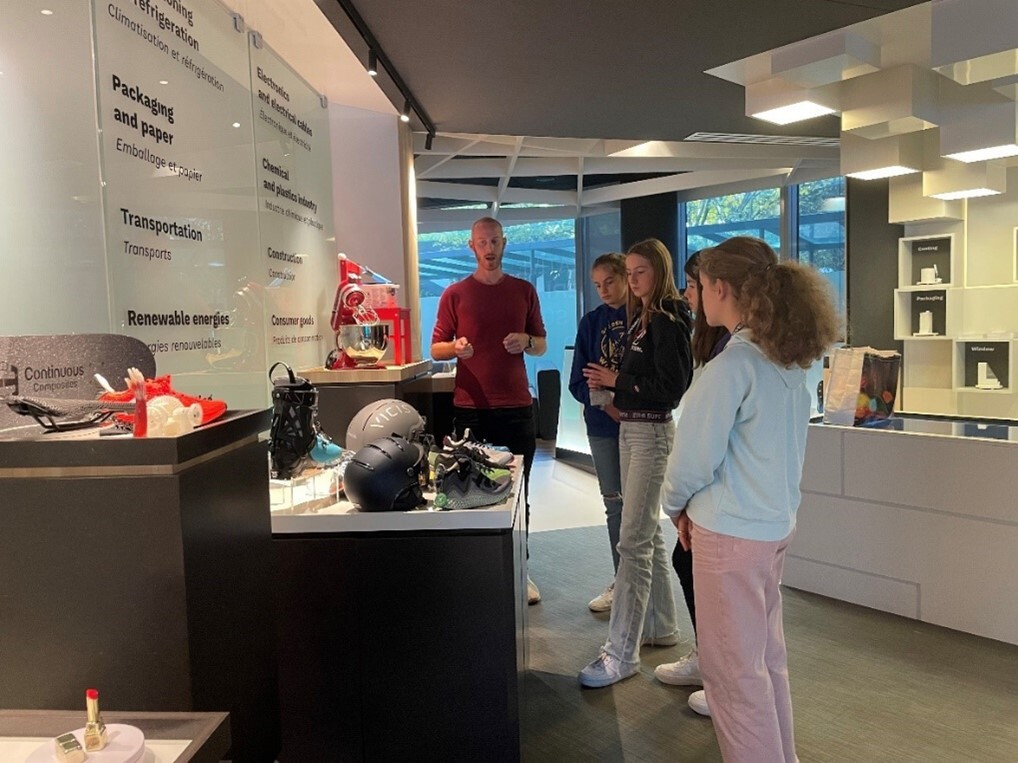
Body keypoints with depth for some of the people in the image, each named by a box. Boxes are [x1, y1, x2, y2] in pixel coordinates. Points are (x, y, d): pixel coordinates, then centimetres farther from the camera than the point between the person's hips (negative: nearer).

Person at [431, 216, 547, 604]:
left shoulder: (524, 291, 9)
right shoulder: (455, 294, 3)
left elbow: (542, 344, 13)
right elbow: (436, 348, 4)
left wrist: (526, 341, -9)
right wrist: (456, 347, -18)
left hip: (517, 406, 2)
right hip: (471, 408, -2)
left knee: (518, 491, 9)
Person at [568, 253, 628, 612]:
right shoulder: (592, 322, 5)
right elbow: (578, 382, 3)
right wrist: (606, 403, -15)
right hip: (603, 424, 4)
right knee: (614, 503, 12)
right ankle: (621, 580, 24)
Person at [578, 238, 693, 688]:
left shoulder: (667, 322, -13)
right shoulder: (641, 319, 14)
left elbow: (671, 387, -20)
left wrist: (616, 381, -14)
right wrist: (610, 384, 1)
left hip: (651, 432, -10)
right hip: (630, 429, 10)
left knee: (633, 541, -9)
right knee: (647, 533, 17)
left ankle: (621, 653, -2)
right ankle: (661, 627, 31)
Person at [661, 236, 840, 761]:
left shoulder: (733, 363, -21)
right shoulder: (790, 359, 6)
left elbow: (694, 456, -17)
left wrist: (676, 505, 2)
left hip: (731, 531, -9)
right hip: (776, 522, 9)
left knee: (734, 669, 6)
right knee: (766, 656, 22)